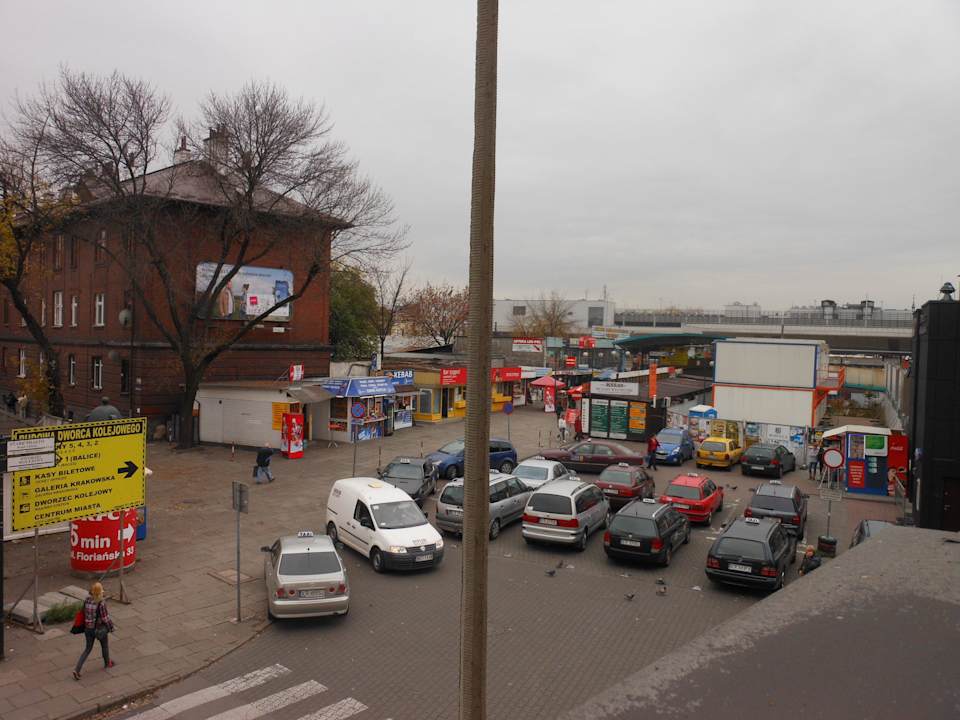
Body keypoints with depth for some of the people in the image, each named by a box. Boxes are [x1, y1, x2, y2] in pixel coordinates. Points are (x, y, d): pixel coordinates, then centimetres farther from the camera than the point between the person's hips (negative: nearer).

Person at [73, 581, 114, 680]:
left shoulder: (87, 600, -9)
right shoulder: (101, 603, -27)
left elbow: (84, 613, 3)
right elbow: (105, 618, -21)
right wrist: (111, 627, -4)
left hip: (88, 628, 5)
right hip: (99, 629, -5)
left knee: (87, 649, 20)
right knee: (105, 645, 23)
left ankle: (77, 669, 8)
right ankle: (107, 663, 44)